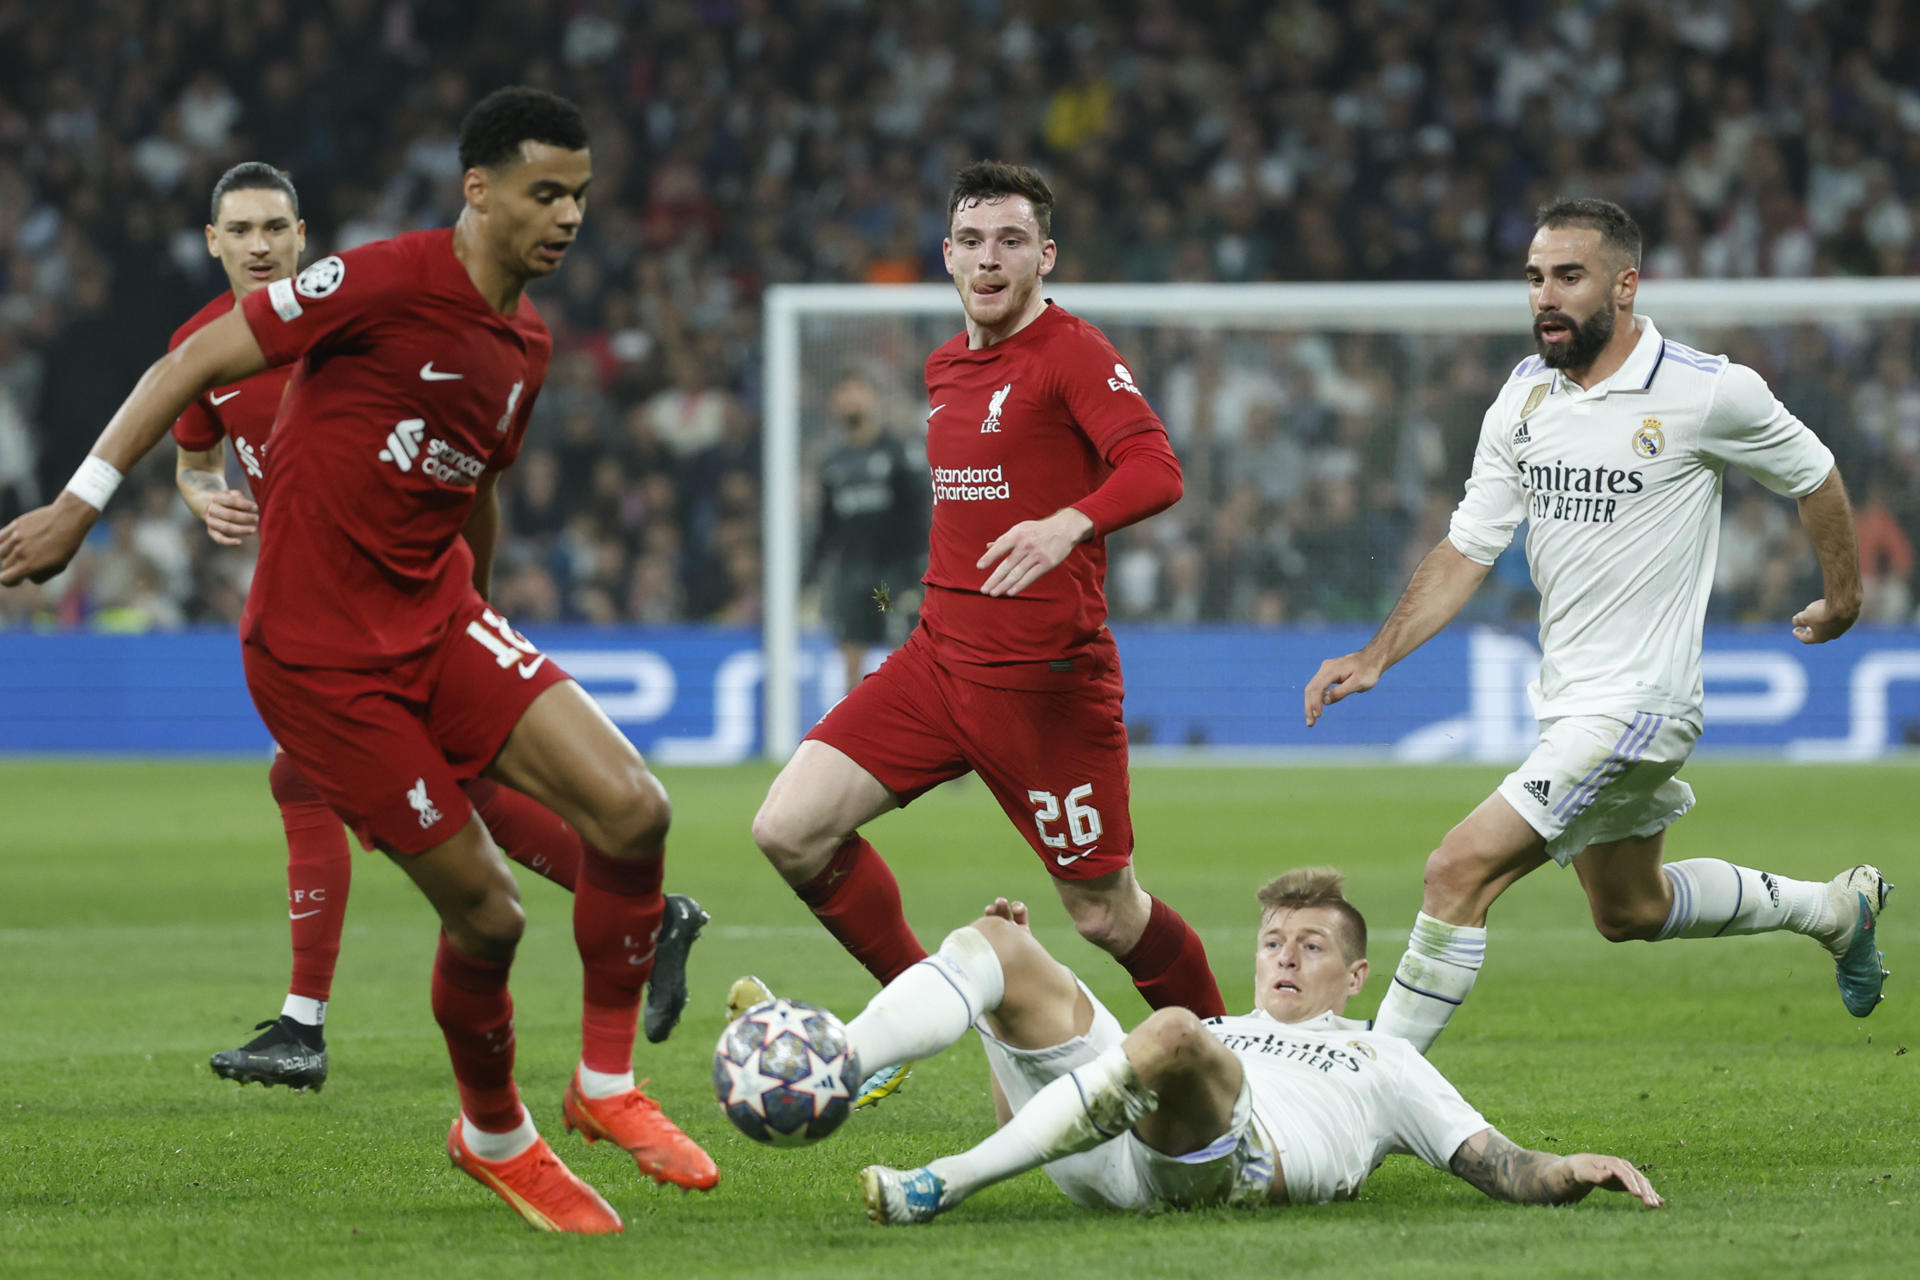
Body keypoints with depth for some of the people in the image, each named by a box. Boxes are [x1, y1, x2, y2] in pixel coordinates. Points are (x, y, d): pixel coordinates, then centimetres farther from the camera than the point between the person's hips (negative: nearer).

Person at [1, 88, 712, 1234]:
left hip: (439, 619, 7)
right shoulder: (385, 282, -15)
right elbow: (193, 366, -11)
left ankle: (608, 1085, 3)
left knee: (633, 808, -13)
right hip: (320, 654, -7)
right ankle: (494, 1136, 20)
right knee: (485, 912, -7)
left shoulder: (526, 344, 9)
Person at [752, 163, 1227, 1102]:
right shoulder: (946, 368, 15)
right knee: (789, 831, -6)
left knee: (1104, 914, -1)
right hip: (940, 655, 7)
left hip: (1045, 673, -7)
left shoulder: (1072, 354, -10)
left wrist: (1067, 524, -42)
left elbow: (1155, 470, -25)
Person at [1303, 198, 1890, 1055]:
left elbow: (1813, 476, 4)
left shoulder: (1707, 392, -14)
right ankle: (1837, 907, 45)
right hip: (1567, 701, 8)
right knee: (1629, 910, 24)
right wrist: (1376, 657, -6)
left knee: (1462, 870, -19)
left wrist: (1844, 596, 17)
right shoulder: (1523, 399, 3)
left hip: (1637, 702, -8)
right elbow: (1467, 549, 6)